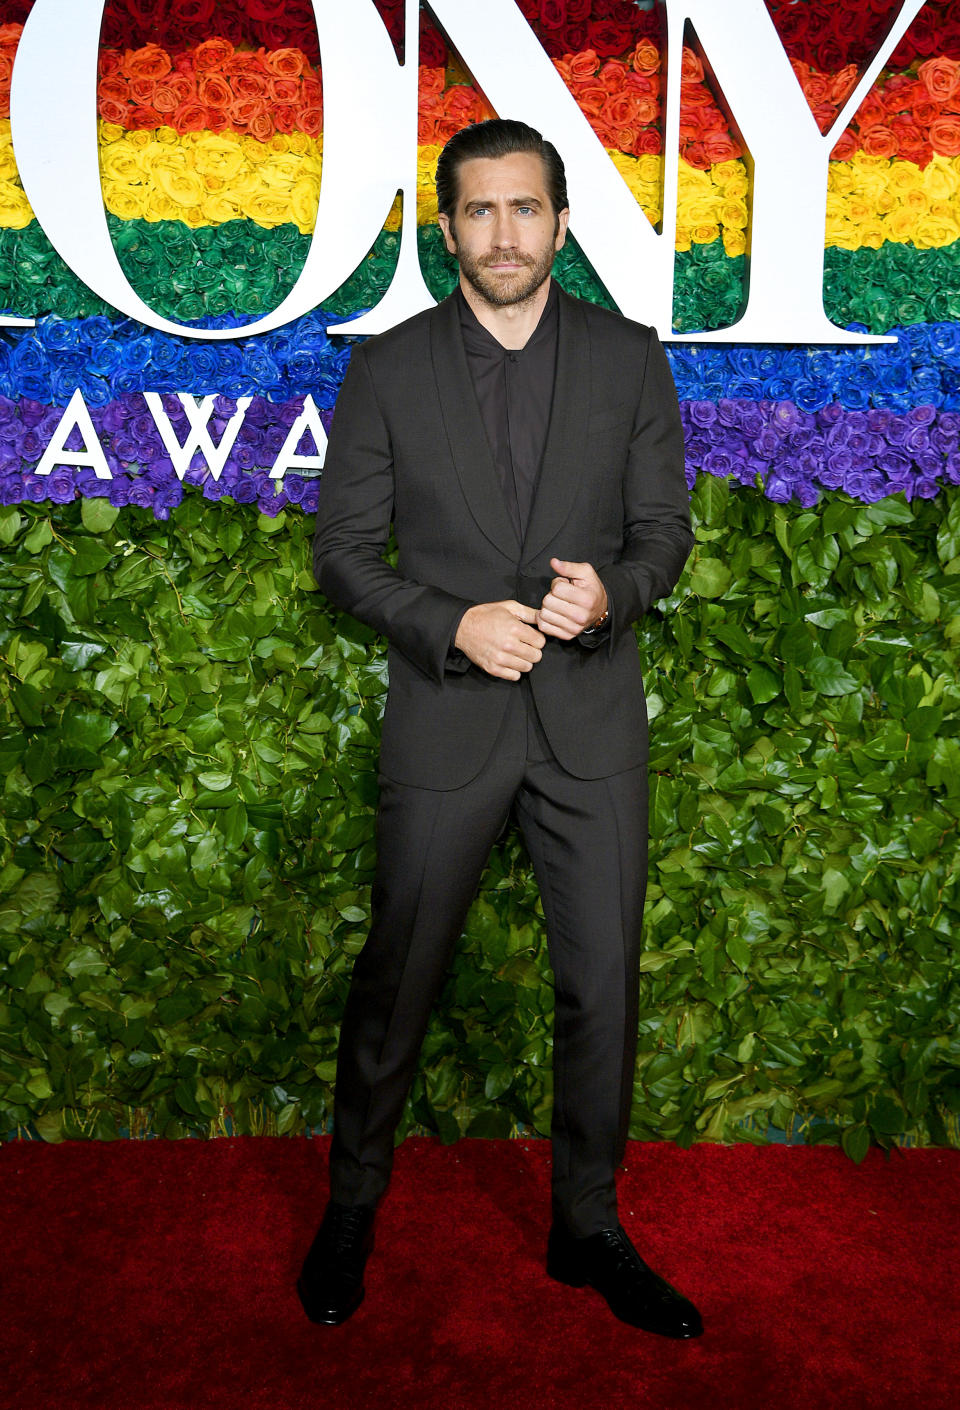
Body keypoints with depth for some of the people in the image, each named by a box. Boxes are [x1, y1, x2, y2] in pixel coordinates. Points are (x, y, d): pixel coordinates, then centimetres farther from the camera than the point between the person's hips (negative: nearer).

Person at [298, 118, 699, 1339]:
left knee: (603, 986, 9)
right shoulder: (388, 369, 0)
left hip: (593, 723, 2)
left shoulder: (629, 358, 3)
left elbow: (664, 527, 6)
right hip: (445, 720, -1)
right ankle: (352, 1202, 34)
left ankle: (587, 1228, 29)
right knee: (396, 979, 10)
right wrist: (452, 625, -16)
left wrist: (612, 590, -16)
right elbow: (343, 550, 0)